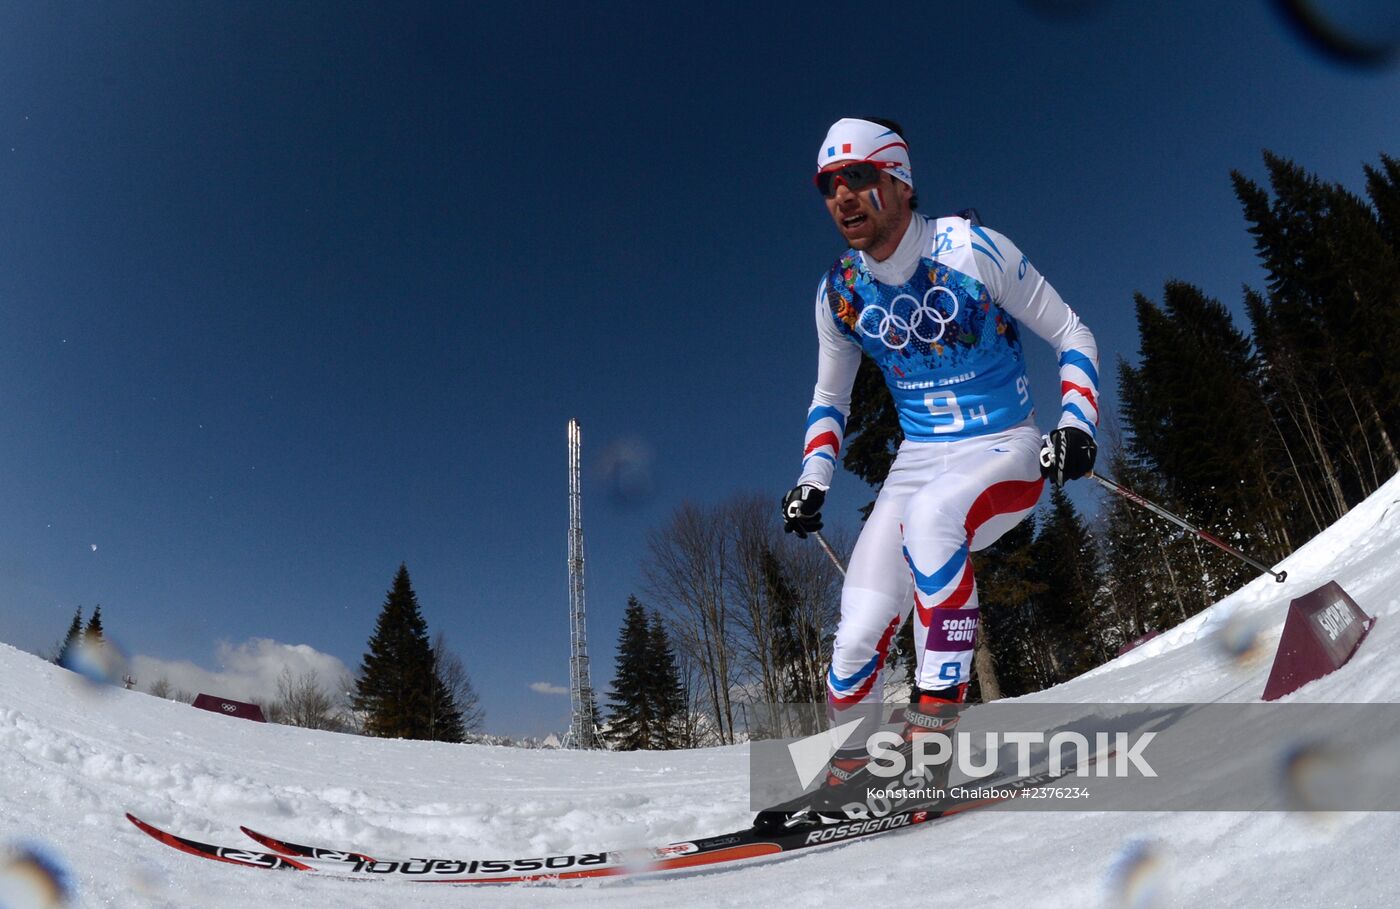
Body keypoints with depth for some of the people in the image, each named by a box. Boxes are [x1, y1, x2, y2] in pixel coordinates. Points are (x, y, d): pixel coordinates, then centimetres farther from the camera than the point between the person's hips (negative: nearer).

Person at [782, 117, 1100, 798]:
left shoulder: (972, 251, -11)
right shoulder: (838, 293, 1)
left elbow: (1072, 336, -2)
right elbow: (829, 400, 15)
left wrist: (1075, 422, -17)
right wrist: (812, 481, 1)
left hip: (1008, 451, -3)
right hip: (918, 462, 4)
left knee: (930, 516, -39)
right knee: (859, 635, -9)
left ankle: (937, 714, -27)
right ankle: (849, 764, 17)